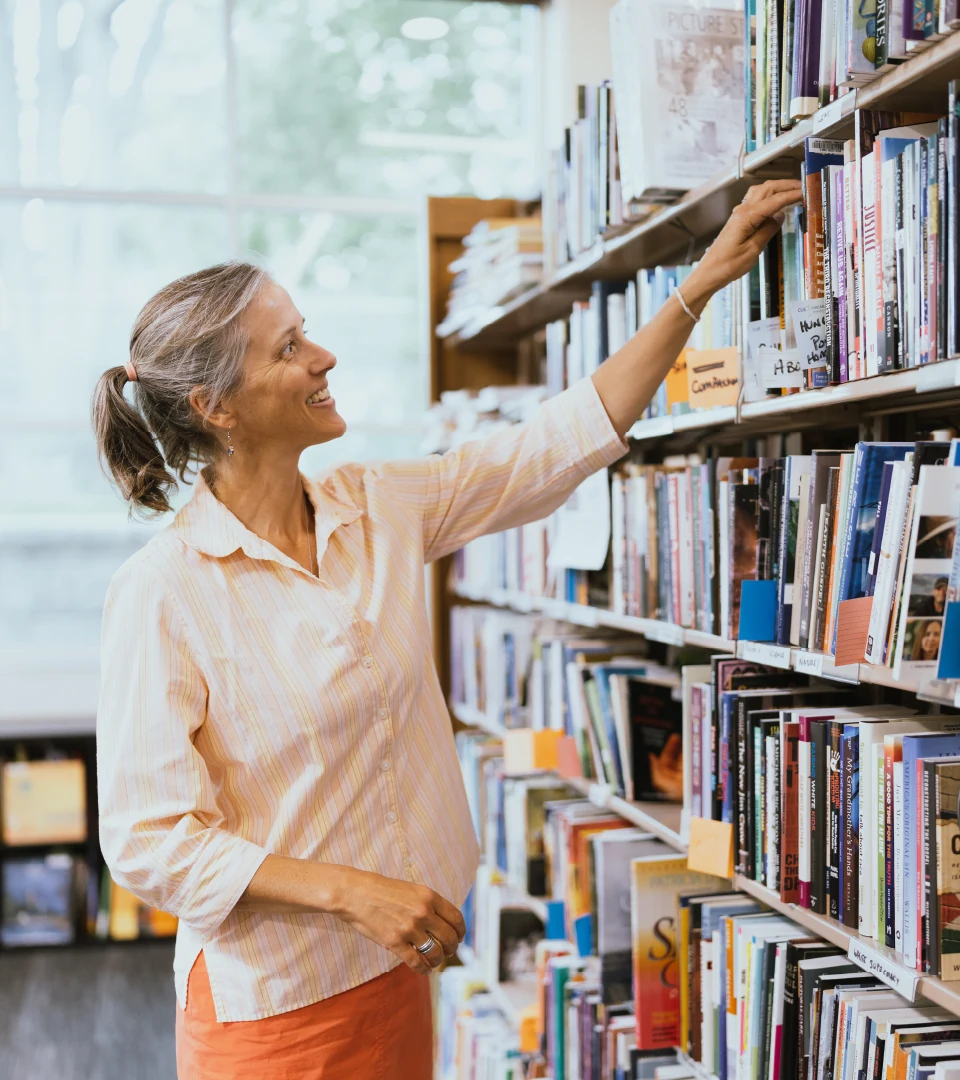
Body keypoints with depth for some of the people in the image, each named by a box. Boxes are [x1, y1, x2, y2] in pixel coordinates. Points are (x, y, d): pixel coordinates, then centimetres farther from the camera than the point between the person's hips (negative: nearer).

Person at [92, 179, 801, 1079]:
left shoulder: (380, 509, -1)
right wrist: (349, 891, -22)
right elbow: (146, 842, -17)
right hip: (269, 1005, -5)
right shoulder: (162, 593, -18)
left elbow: (566, 439, 2)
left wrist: (703, 282, 0)